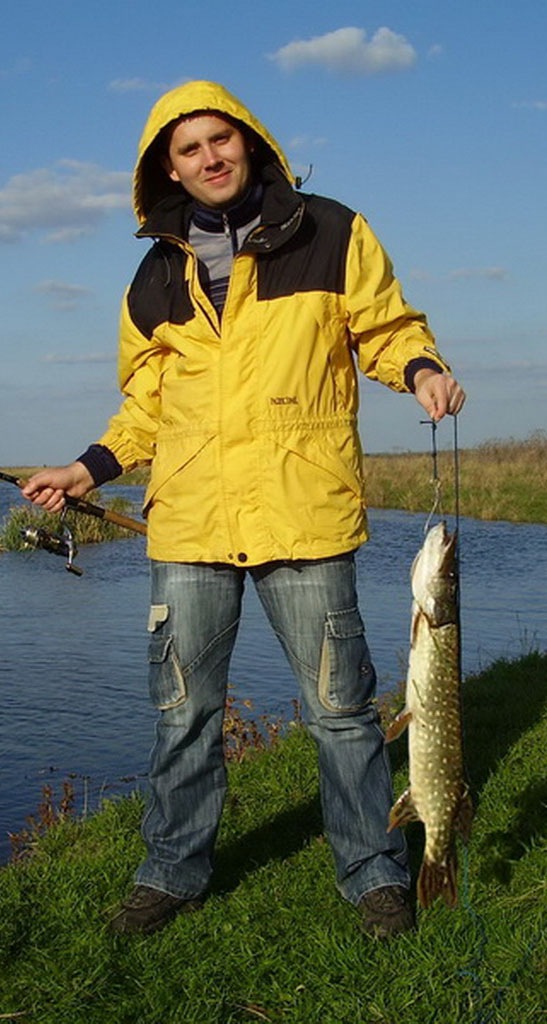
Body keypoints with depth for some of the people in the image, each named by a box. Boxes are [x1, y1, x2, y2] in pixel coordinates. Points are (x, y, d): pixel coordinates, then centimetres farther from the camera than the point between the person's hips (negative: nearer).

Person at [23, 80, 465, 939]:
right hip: (189, 516, 4)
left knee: (338, 706, 3)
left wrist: (419, 369, -12)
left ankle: (376, 874, 19)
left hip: (303, 509, -3)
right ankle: (173, 872, 26)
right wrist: (89, 470, 10)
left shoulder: (330, 233, 4)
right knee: (183, 708, 10)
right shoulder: (159, 276, 14)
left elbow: (385, 327, 9)